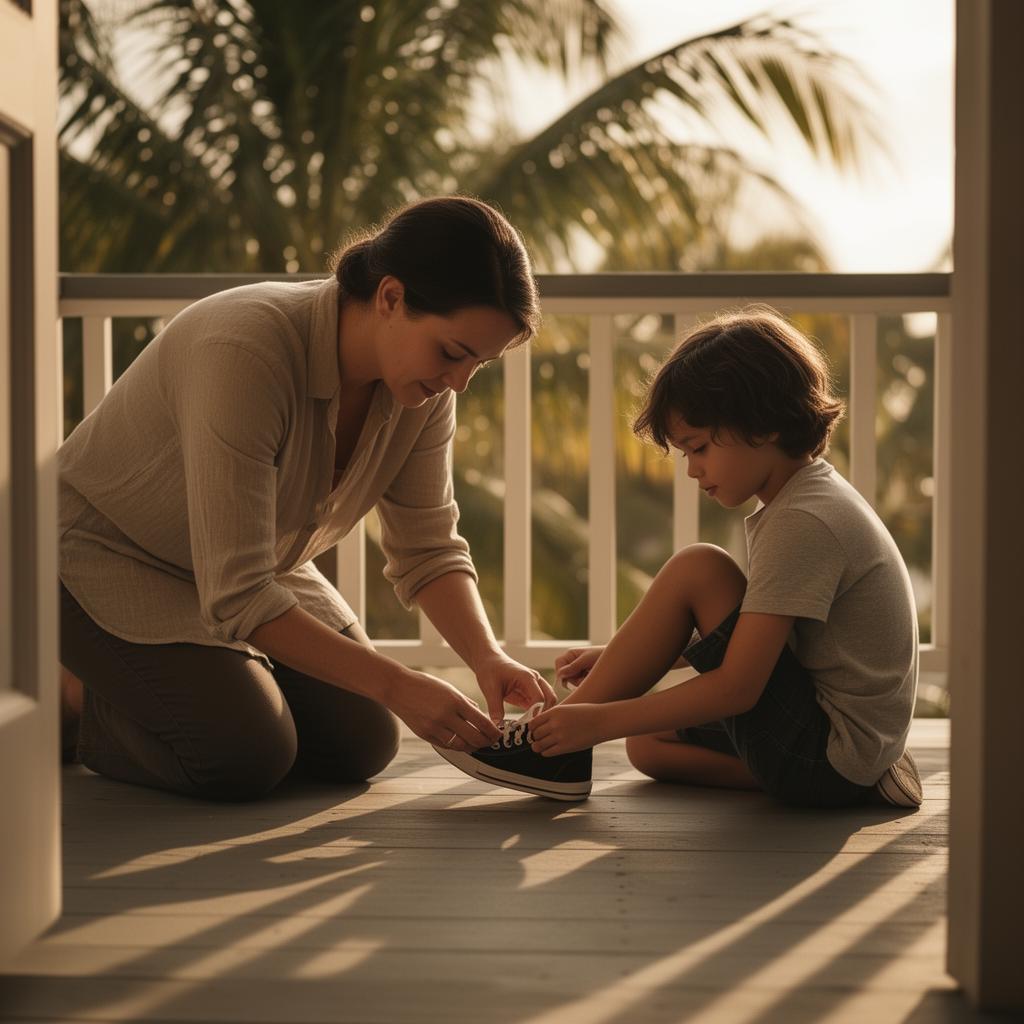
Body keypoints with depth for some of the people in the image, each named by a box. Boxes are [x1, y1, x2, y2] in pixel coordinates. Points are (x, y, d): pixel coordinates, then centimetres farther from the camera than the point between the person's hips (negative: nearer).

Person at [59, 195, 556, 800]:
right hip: (107, 555, -7)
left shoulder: (424, 385, -14)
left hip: (248, 565, 8)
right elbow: (237, 595, -38)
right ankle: (72, 698, 5)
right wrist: (399, 686, -39)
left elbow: (429, 548, -5)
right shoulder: (245, 352, -37)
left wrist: (489, 659, -24)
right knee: (246, 757, -24)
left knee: (362, 745, -3)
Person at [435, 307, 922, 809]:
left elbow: (736, 687, -25)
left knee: (695, 570, -16)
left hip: (830, 759, -10)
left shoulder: (803, 522, -21)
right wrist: (622, 659, 7)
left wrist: (598, 719, -22)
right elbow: (742, 631, 17)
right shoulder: (812, 496, 11)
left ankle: (556, 751, -7)